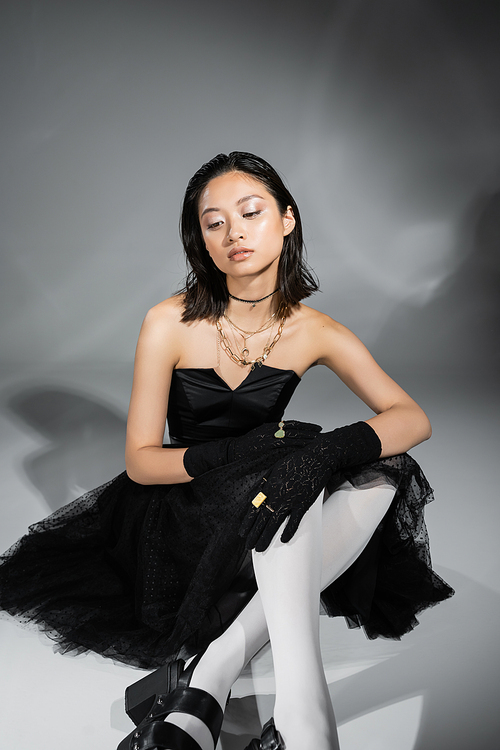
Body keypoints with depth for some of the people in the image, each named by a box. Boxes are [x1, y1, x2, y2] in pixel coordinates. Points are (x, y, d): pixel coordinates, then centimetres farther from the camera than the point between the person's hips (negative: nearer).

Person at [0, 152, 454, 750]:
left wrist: (328, 450, -35)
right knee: (291, 481, -32)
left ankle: (207, 677, -27)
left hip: (261, 509, 4)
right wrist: (228, 455, -30)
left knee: (381, 481, -23)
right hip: (181, 507, -3)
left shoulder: (314, 332, -7)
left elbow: (414, 419, -14)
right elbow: (140, 460, -10)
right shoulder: (170, 324, -14)